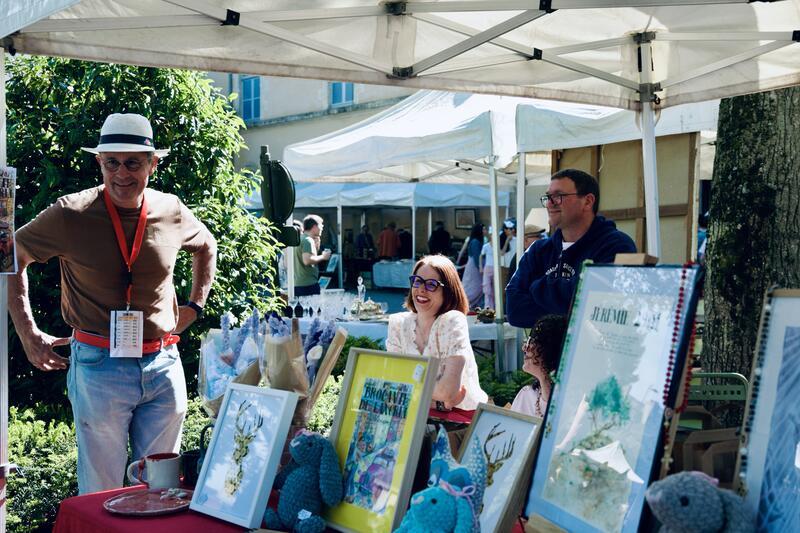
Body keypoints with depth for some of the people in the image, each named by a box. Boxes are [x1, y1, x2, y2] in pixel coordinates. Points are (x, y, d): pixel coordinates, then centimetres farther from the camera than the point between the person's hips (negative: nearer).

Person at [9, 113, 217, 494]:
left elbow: (206, 247, 24)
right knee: (102, 495, 5)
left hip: (164, 365, 3)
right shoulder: (71, 215, -8)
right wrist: (28, 334, 1)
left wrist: (194, 305, 15)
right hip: (99, 367, -3)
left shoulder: (171, 212, 2)